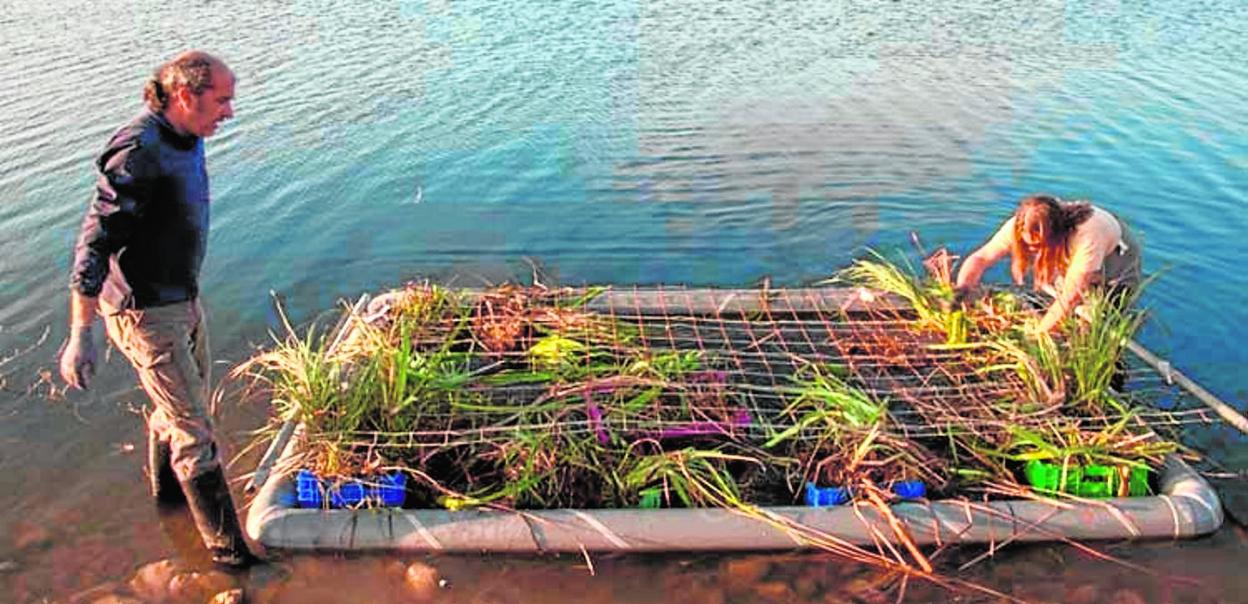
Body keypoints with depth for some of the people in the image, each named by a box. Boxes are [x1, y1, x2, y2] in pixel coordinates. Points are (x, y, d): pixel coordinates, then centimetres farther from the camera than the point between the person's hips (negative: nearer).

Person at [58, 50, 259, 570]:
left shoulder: (186, 141, 4)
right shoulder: (138, 152, -24)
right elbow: (94, 243, -24)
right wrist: (80, 336, -23)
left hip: (183, 299, 9)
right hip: (145, 313, -9)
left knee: (180, 405, 26)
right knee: (194, 430, -2)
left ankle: (166, 488, 51)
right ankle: (226, 546, 9)